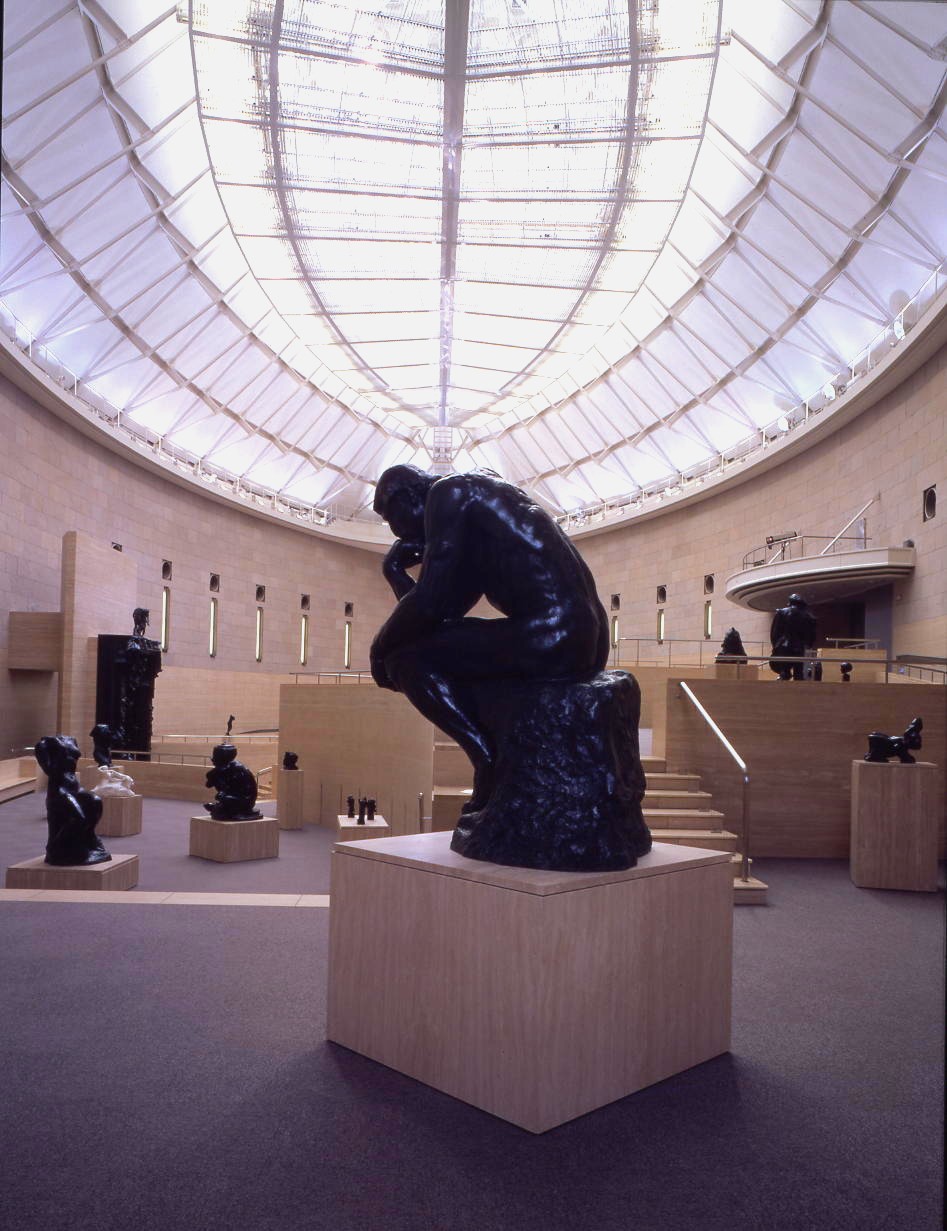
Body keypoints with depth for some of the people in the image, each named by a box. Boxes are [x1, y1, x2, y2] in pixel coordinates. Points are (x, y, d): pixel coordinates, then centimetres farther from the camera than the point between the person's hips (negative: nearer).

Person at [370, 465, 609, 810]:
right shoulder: (482, 494, 27)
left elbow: (430, 602, -10)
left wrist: (381, 648, 5)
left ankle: (492, 763, -6)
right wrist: (395, 570, 24)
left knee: (406, 656, -2)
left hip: (550, 638, -10)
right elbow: (448, 609, 27)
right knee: (455, 650, 31)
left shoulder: (449, 492, -1)